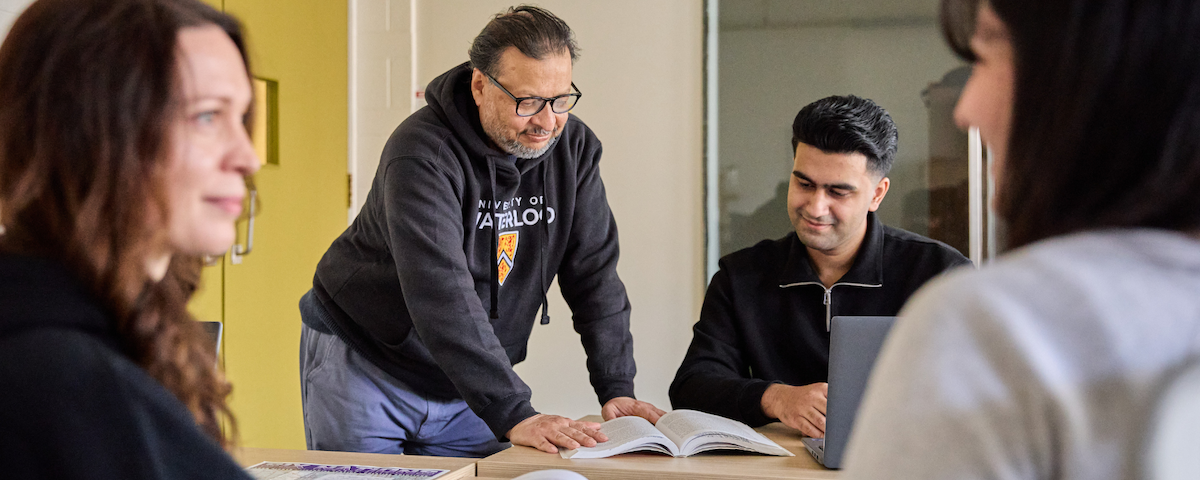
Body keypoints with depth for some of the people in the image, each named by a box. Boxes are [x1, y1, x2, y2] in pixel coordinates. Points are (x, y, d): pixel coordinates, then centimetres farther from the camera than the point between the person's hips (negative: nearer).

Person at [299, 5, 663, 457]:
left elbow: (595, 273, -5)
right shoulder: (422, 153, -27)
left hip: (467, 384, 5)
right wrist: (512, 415, -42)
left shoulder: (574, 148, -7)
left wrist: (617, 388, -15)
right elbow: (441, 295, -36)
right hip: (363, 365, -5)